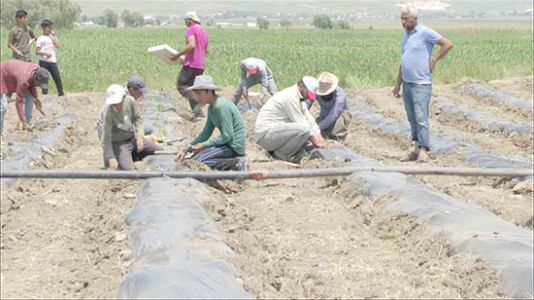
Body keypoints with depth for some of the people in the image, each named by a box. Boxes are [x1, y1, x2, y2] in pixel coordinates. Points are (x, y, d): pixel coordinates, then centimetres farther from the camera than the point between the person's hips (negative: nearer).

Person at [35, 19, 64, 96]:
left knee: (57, 77, -1)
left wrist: (54, 36, -3)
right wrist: (45, 53, -19)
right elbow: (37, 51, -4)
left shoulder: (52, 37, 12)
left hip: (53, 61, 3)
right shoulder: (40, 39, -1)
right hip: (43, 61, -3)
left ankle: (61, 92, 5)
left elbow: (58, 46, -2)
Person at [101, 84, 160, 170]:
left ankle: (134, 155, 20)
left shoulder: (130, 101, -15)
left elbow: (138, 118, 1)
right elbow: (106, 137, -23)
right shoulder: (109, 112, -27)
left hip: (132, 137, 6)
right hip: (119, 143, -6)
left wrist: (139, 136, -11)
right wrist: (111, 158, -24)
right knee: (128, 169, -24)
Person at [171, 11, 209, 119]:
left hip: (192, 64, -9)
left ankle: (197, 105, -20)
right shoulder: (204, 31, 19)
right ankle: (198, 112, 3)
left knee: (181, 84, -6)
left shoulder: (190, 30, -7)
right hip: (201, 65, 9)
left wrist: (178, 55, -17)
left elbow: (191, 45, -22)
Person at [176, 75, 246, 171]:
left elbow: (227, 136, -22)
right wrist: (187, 149, 7)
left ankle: (234, 163, -11)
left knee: (196, 162, -19)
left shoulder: (221, 106, -20)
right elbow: (206, 133, 15)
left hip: (234, 146, -10)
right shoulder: (211, 108, 12)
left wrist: (204, 145, -15)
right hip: (228, 144, 10)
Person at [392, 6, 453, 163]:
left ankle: (423, 151, -13)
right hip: (407, 84, 8)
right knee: (412, 118, 10)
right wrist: (398, 84, 22)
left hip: (421, 84, -8)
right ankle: (417, 148, 16)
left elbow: (447, 44, -12)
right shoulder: (405, 36, 17)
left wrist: (434, 60, -10)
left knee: (421, 118, -12)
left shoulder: (425, 32, -8)